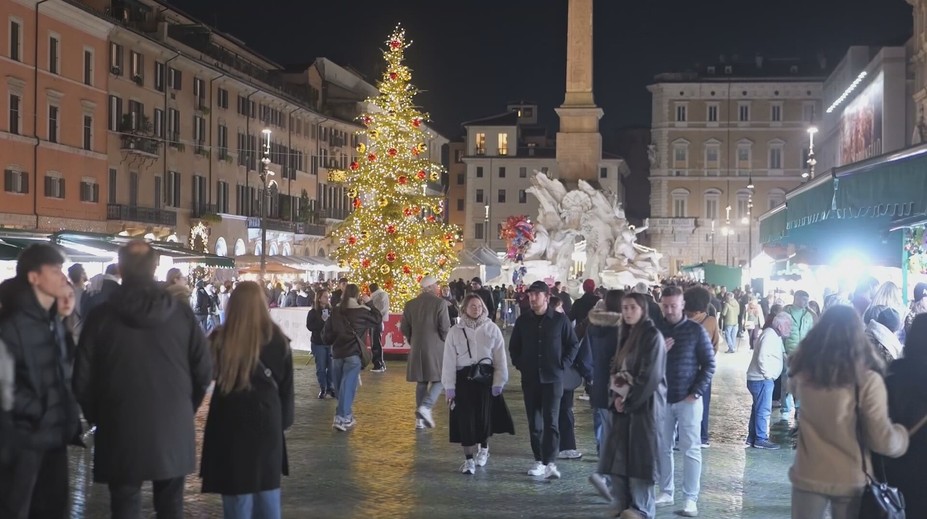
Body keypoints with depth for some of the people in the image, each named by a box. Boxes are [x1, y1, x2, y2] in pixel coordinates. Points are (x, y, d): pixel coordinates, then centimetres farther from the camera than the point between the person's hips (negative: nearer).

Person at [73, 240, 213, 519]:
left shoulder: (101, 316, -7)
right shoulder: (181, 313, -4)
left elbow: (82, 378, -3)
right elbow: (203, 370, -1)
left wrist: (98, 418, 14)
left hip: (121, 431, -1)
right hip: (173, 428, 1)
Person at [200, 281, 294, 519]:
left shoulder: (220, 339, -11)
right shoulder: (278, 339, -3)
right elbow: (286, 386, 4)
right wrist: (284, 419, 15)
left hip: (230, 423, -2)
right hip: (267, 422, 2)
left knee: (237, 489, 6)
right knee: (267, 487, 16)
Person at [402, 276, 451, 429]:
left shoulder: (410, 304, 6)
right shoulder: (439, 303, -10)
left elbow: (404, 328, 8)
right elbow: (445, 327, -13)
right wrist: (446, 343, 3)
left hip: (417, 349, 5)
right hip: (436, 348, -5)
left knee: (421, 381, 12)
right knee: (439, 379, 4)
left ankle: (420, 419, 12)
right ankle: (425, 407, -17)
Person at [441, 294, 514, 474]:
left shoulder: (492, 328, 0)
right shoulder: (455, 331, 0)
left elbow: (500, 357, 1)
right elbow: (449, 360, 1)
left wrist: (499, 382, -4)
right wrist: (449, 387, -2)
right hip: (464, 378, 0)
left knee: (485, 415, 4)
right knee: (465, 419, -2)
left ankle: (483, 449, 32)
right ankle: (468, 459, 9)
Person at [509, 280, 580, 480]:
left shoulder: (560, 320, -3)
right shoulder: (523, 321, 5)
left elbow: (573, 344, 5)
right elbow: (513, 347, 16)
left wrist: (563, 364, -3)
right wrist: (519, 364, 5)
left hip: (552, 378, -3)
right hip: (530, 378, 3)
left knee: (551, 421, -9)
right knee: (534, 422, 7)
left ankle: (550, 462, -11)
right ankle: (539, 460, 16)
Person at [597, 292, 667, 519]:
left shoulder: (652, 336, -11)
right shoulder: (626, 334, 13)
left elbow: (650, 376, -16)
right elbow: (617, 368, 17)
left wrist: (629, 401, -12)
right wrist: (616, 396, 1)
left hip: (645, 403, -7)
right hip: (624, 402, 7)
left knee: (640, 454, -3)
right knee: (618, 453, 6)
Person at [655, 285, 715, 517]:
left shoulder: (696, 330, -2)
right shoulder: (657, 330, 5)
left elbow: (709, 364, -2)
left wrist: (697, 392, -9)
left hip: (688, 399, -3)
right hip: (662, 398, 3)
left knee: (691, 449, 0)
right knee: (662, 447, 8)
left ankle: (691, 498, 4)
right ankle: (666, 492, 19)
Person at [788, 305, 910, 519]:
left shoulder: (803, 373, -11)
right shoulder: (867, 381, -19)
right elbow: (884, 441, -15)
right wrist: (904, 433, 3)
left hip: (808, 476, 1)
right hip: (850, 480, -1)